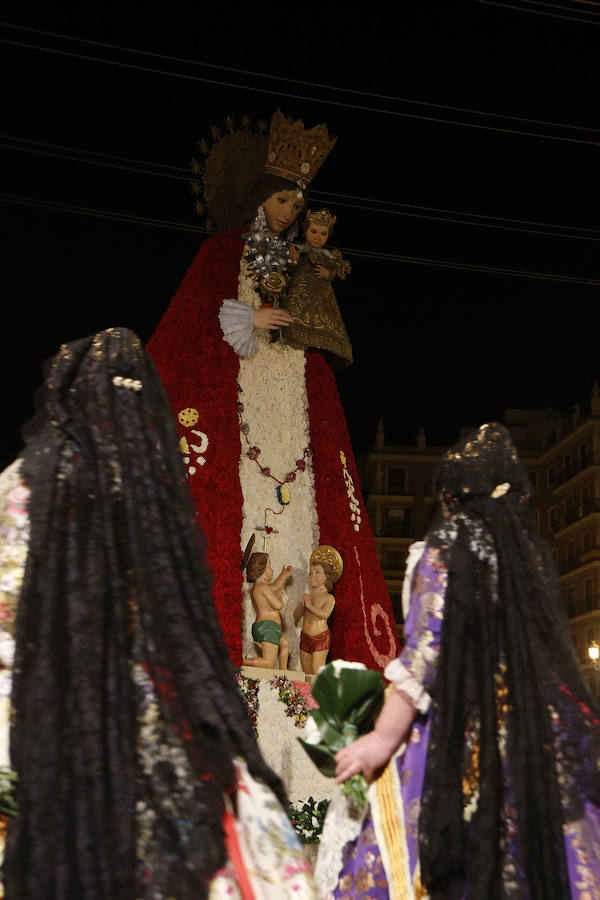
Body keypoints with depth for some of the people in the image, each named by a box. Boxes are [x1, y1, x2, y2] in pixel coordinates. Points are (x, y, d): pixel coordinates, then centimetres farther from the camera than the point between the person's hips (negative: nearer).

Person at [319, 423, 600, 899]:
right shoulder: (532, 551, 11)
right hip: (535, 736, 6)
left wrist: (385, 736, -14)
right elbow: (552, 649, 15)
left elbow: (426, 647, -14)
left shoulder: (445, 548, -6)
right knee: (525, 858, 9)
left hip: (456, 734, -6)